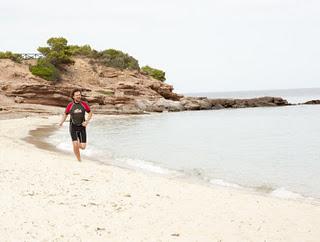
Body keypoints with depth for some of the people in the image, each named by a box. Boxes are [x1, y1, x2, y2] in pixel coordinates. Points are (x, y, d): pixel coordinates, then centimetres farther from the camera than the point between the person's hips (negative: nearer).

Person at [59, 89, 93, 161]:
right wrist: (61, 122, -8)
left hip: (82, 127, 1)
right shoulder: (70, 105, -8)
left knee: (83, 147, -2)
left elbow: (90, 113, 5)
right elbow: (65, 114, 8)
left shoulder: (84, 104, -7)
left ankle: (78, 141, 35)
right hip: (73, 127, -1)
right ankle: (79, 161, 4)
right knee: (75, 145, -17)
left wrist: (87, 121, -10)